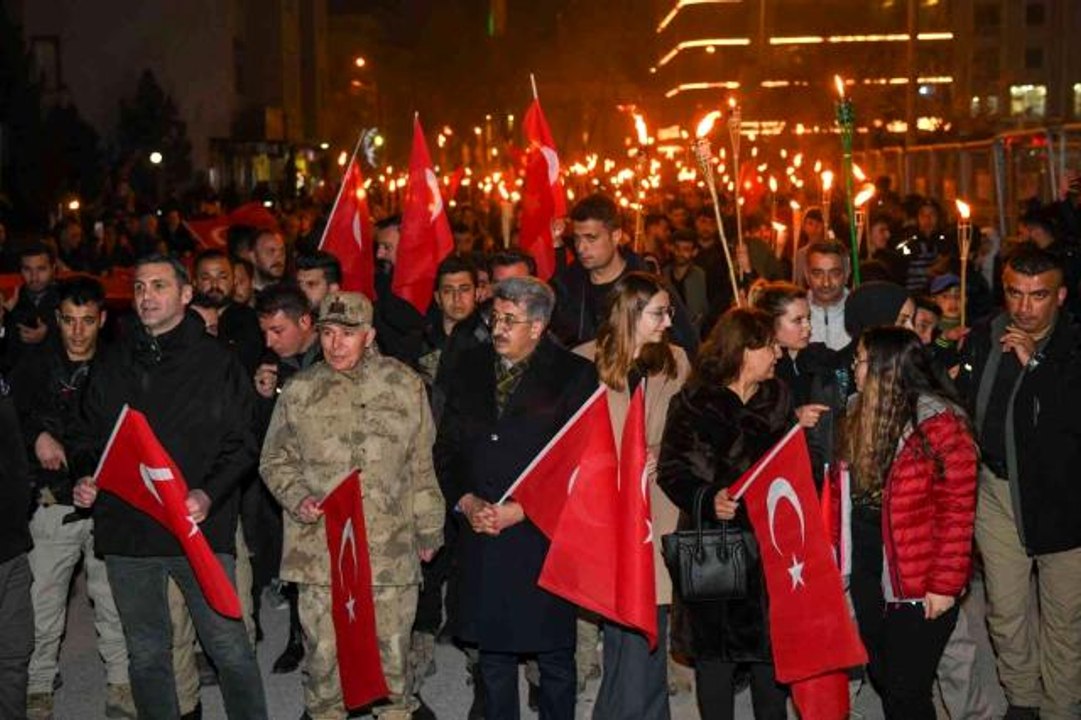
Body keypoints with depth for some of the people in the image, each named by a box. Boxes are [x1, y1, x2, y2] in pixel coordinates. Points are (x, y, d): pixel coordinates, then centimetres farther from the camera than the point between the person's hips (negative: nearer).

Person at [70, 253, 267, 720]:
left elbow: (241, 444, -3)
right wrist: (84, 478, -1)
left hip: (201, 529, -4)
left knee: (230, 649, -2)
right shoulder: (111, 366, 12)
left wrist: (209, 494, -18)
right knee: (146, 655, 12)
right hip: (126, 530, 4)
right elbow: (87, 437, 19)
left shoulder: (217, 361, 0)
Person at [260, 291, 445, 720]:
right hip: (321, 546, 0)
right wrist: (298, 497, -8)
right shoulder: (300, 391, 4)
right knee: (323, 648, 6)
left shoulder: (404, 385, 4)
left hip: (391, 546, 0)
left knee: (392, 647, 9)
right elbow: (275, 460, 11)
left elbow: (422, 466, 9)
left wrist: (428, 530, 12)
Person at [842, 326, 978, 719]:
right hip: (867, 576, 7)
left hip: (919, 584, -7)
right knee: (882, 678, 18)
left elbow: (957, 511, -15)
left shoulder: (940, 424, -15)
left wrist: (945, 584, -16)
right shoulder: (859, 416, 5)